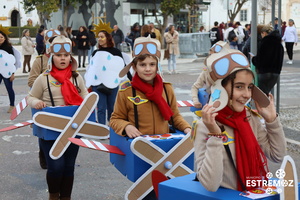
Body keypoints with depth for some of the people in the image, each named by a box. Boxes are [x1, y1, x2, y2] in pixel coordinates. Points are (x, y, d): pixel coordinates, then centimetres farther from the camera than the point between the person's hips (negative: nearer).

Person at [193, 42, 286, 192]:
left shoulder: (251, 118, 0)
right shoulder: (205, 127, -15)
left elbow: (277, 156, 7)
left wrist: (271, 120, -1)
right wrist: (215, 135, -27)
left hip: (257, 193, 5)